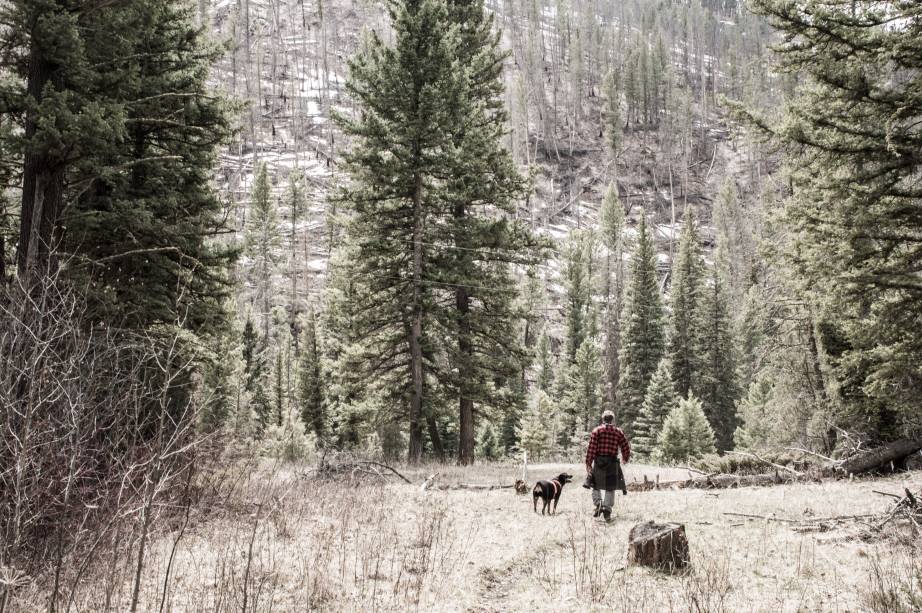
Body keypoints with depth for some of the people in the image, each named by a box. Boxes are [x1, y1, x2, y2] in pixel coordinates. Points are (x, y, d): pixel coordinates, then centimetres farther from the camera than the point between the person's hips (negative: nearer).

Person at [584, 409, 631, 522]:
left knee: (596, 485, 16)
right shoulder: (618, 432, 5)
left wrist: (588, 464, -7)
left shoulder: (597, 430, 0)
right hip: (612, 464, 1)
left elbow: (591, 448, -8)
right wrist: (625, 459, 25)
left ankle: (598, 504, -4)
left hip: (598, 462, -1)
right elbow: (626, 447, 4)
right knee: (610, 488, 8)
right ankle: (607, 510, -3)